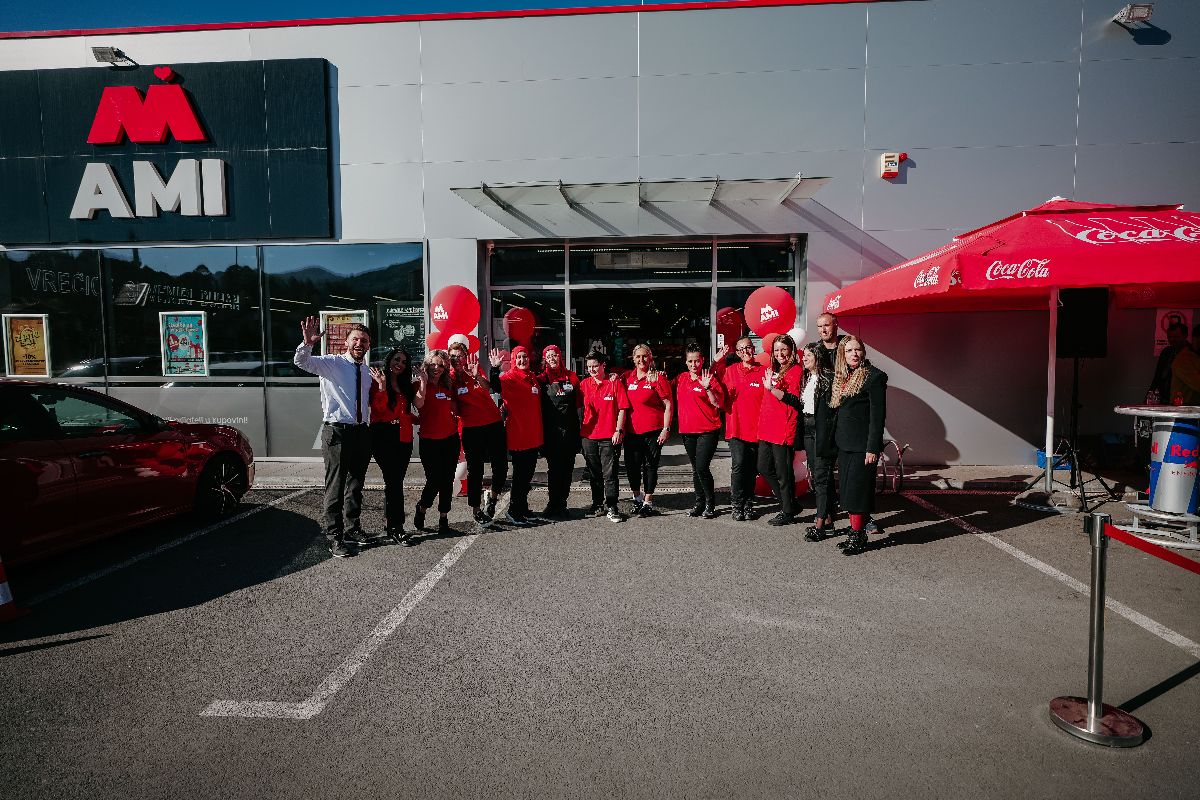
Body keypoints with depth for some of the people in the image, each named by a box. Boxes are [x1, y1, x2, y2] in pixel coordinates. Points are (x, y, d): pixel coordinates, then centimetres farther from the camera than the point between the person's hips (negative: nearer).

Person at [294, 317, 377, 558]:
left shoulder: (367, 372, 13)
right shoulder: (332, 363, -5)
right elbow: (301, 361, -21)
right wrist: (307, 343, -39)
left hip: (361, 432, 6)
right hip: (337, 432, -6)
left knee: (356, 485, 16)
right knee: (336, 487, -3)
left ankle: (352, 529, 30)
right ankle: (334, 537, 7)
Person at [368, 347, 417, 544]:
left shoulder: (406, 385, 17)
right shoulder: (378, 382, 0)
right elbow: (378, 408, -11)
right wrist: (382, 387, -22)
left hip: (403, 437, 5)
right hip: (383, 436, -5)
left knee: (395, 480, 6)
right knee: (394, 480, -9)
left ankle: (389, 523, 15)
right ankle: (396, 526, -5)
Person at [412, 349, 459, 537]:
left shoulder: (448, 387, 12)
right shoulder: (420, 384, -2)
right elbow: (418, 404, -23)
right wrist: (423, 380, -20)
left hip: (450, 439, 4)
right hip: (429, 441, -4)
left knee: (447, 481, 5)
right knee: (434, 480, -5)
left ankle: (443, 519, 15)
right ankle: (421, 509, 23)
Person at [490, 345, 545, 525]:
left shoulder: (533, 378, 14)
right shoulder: (509, 377, -8)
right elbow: (496, 387, -30)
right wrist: (495, 369, -40)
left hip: (533, 436, 7)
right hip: (517, 435, -7)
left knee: (528, 475, 14)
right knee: (520, 474, -3)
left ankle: (523, 509, 26)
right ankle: (512, 512, 8)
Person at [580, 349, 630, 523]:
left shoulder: (615, 382, -3)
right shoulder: (585, 384, 8)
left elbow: (622, 409, -4)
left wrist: (618, 430, -10)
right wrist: (580, 429, 8)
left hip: (610, 436, -4)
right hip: (589, 435, 4)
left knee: (609, 474, -2)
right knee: (594, 474, 13)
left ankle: (611, 508, 4)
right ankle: (597, 505, 25)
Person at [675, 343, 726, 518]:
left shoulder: (710, 378, -7)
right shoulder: (681, 378, 10)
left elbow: (718, 404, -14)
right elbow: (676, 398, 26)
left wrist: (707, 387, -24)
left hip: (708, 431, -6)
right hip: (688, 431, 6)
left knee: (702, 467, -13)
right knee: (695, 468, 13)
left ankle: (710, 504, 2)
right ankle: (699, 502, 23)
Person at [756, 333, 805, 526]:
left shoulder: (796, 370, -6)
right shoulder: (772, 370, 17)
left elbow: (794, 399, -17)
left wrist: (771, 388, -26)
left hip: (783, 429, -8)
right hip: (767, 427, 8)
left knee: (783, 472, -1)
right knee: (764, 468, 13)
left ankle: (788, 512, 12)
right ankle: (788, 503, 27)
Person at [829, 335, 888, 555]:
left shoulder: (874, 376, -9)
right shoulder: (841, 377, 13)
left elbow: (878, 415, -13)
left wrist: (872, 448, -17)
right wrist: (835, 441, 11)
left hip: (862, 444, -7)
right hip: (844, 444, 7)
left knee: (856, 490, -5)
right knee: (847, 490, 9)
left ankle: (858, 536, 4)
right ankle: (855, 532, 18)